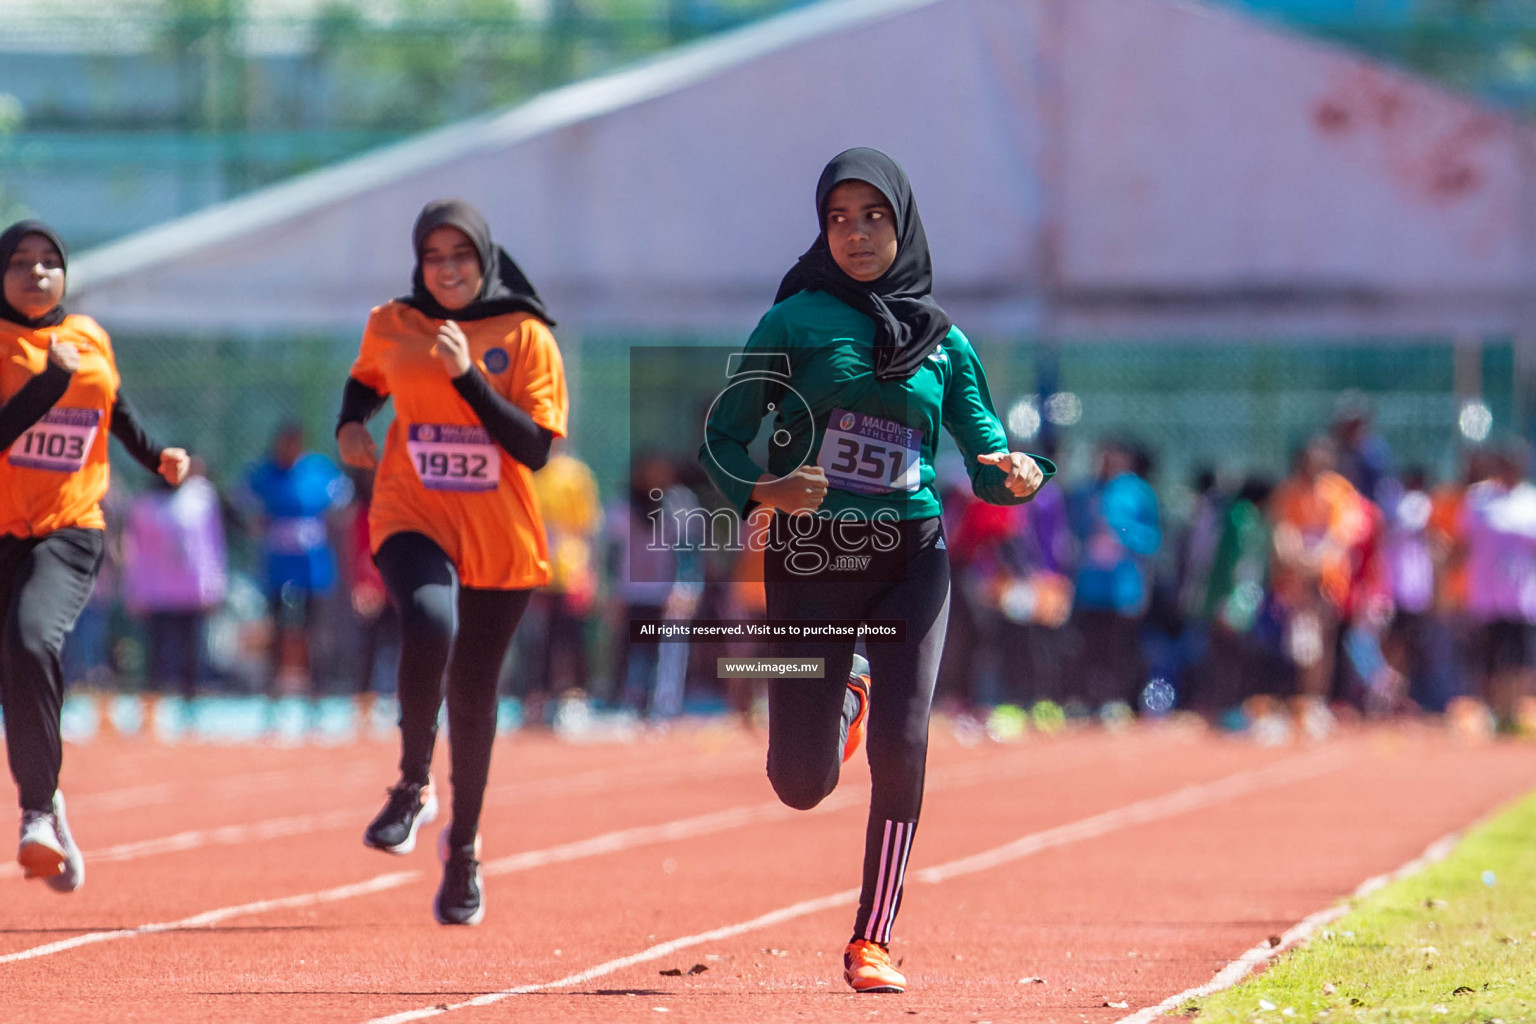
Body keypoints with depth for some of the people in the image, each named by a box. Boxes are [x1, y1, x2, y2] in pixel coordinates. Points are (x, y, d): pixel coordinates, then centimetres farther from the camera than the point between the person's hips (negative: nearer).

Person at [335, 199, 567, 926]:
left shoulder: (525, 338, -4)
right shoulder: (392, 326, 3)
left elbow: (536, 449, -12)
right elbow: (367, 379, 25)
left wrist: (467, 375, -20)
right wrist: (350, 426, 3)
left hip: (500, 539, 0)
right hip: (412, 519, 0)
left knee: (472, 692, 9)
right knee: (429, 626, -32)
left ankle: (463, 847, 30)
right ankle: (413, 787, -13)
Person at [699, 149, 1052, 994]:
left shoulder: (943, 339, 9)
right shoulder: (796, 321, 1)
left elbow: (988, 463, 10)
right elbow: (722, 437, 1)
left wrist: (1022, 476, -14)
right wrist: (761, 492, -19)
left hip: (910, 559, 1)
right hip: (808, 559, -1)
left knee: (901, 749, -12)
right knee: (802, 783, -1)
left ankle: (874, 939, 2)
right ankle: (842, 693, 36)